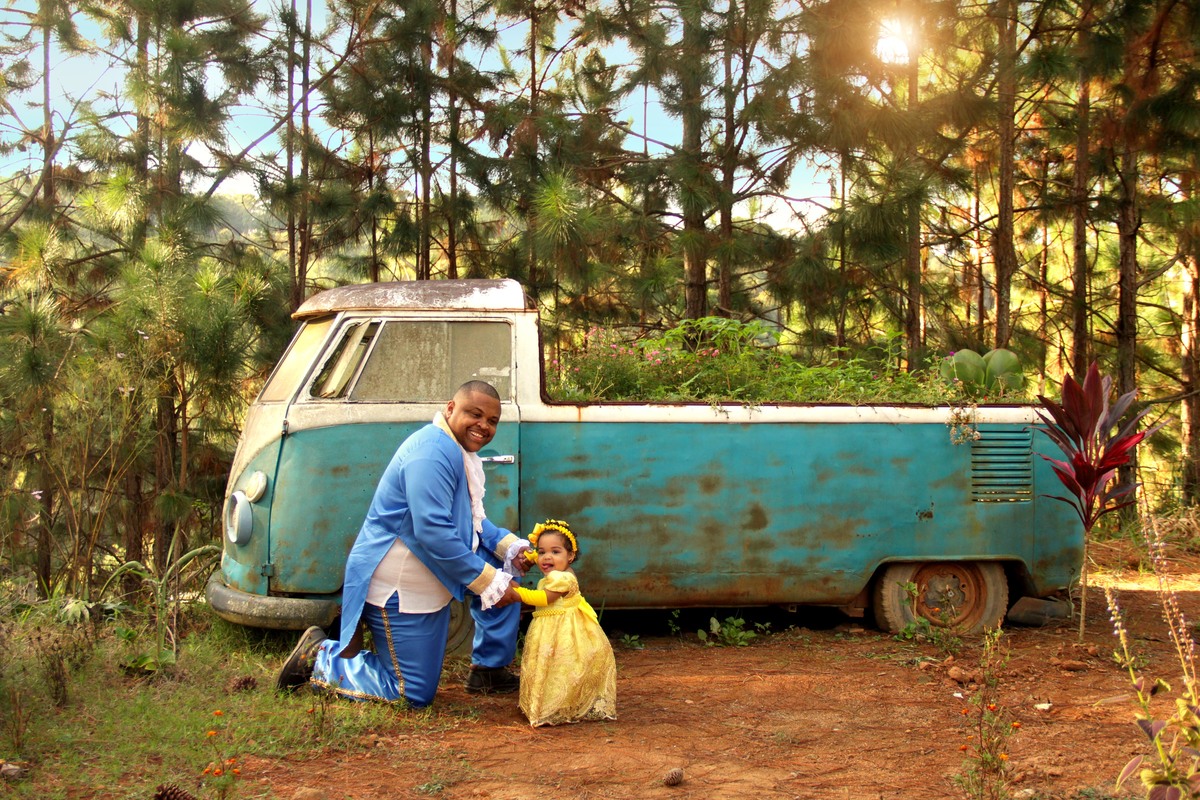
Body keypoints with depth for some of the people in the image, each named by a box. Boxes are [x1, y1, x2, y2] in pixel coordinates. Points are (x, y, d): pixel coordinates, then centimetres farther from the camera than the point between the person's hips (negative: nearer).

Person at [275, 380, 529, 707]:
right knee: (415, 696, -3)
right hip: (397, 588, -10)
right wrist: (489, 583, -27)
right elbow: (432, 532, -32)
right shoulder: (434, 452, -25)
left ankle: (490, 669, 18)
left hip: (429, 578, 10)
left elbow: (473, 521, 19)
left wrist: (511, 546, 0)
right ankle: (319, 656, 8)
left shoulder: (461, 452, 9)